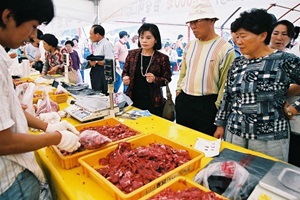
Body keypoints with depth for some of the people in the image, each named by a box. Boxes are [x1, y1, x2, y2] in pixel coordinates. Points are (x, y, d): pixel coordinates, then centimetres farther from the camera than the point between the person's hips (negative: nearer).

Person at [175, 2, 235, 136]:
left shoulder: (225, 48, -10)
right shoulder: (190, 45, 9)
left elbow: (226, 83, -11)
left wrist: (218, 106, -10)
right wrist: (178, 92, 13)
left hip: (207, 105, -5)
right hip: (183, 101, 6)